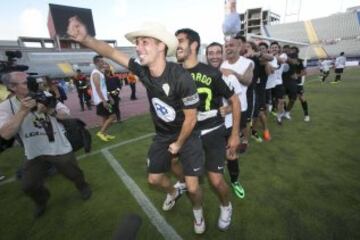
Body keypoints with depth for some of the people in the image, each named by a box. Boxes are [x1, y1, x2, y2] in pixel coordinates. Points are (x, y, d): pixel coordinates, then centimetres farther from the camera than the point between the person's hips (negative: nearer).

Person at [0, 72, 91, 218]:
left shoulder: (45, 95, -7)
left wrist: (50, 110, -23)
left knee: (73, 173, 14)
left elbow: (66, 114, -4)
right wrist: (23, 111, -25)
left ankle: (83, 186, 46)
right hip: (34, 153, 1)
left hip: (60, 148, -1)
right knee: (29, 186, 11)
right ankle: (41, 201, 45)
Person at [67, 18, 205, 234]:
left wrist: (178, 145, -9)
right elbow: (112, 53, -7)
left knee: (192, 187, 0)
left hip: (188, 137, -4)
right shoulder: (143, 70, -12)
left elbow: (191, 119, -22)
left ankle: (198, 211, 37)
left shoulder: (181, 77, -30)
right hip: (162, 136, 5)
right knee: (154, 179, 14)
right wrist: (85, 39, -26)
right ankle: (173, 193, 50)